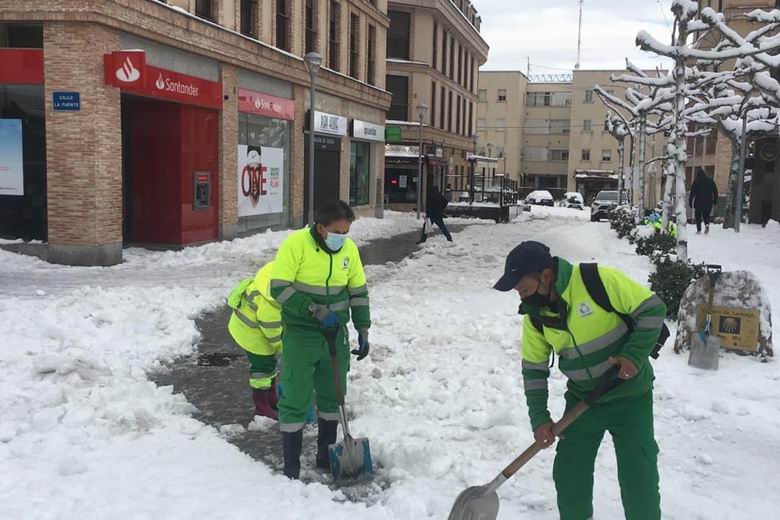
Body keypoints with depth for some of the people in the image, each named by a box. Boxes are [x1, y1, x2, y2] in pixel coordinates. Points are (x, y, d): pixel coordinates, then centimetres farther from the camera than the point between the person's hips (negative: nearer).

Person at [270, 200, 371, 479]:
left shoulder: (349, 249, -1)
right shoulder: (296, 244, -16)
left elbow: (359, 291, 9)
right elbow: (279, 288, -17)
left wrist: (363, 329, 5)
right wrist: (315, 312, -22)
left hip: (336, 333, 5)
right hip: (301, 334, -5)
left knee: (332, 396, 14)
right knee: (295, 399, -1)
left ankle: (326, 454, 31)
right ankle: (291, 466, 12)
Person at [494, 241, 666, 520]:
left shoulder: (599, 280, -24)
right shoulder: (534, 314, -6)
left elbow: (652, 309, -16)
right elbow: (534, 369, 1)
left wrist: (634, 355, -24)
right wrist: (539, 419, -5)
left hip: (630, 395, -4)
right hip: (582, 400, 4)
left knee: (638, 479, -2)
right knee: (569, 475, 6)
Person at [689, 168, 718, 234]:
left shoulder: (696, 182, -3)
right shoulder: (711, 181, 8)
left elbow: (692, 193, -6)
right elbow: (715, 192, 8)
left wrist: (690, 202, -1)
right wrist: (715, 202, 13)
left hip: (698, 202, -3)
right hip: (708, 202, 3)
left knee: (698, 216, 7)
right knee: (706, 215, 15)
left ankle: (699, 230, 1)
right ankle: (707, 224, -13)